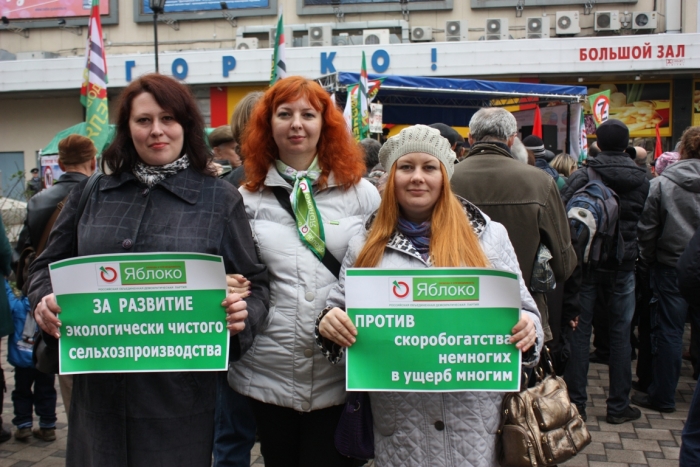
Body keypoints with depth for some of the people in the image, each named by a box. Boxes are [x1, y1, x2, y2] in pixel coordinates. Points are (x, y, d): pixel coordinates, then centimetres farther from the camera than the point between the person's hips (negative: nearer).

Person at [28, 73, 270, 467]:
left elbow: (254, 285, 2)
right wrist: (45, 300, -6)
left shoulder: (220, 199, 1)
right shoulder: (92, 194, 9)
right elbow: (48, 267, 15)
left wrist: (243, 315, -19)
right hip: (97, 387, 3)